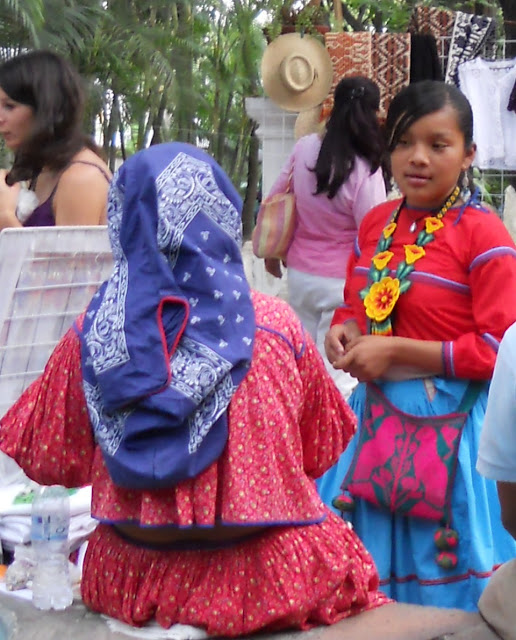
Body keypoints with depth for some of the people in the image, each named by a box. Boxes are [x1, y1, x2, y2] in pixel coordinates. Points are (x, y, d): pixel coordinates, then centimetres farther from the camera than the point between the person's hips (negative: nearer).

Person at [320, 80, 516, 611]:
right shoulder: (375, 224, 7)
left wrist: (396, 351, -17)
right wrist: (344, 331, -2)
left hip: (447, 429, -6)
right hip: (376, 419, 6)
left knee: (437, 580, 7)